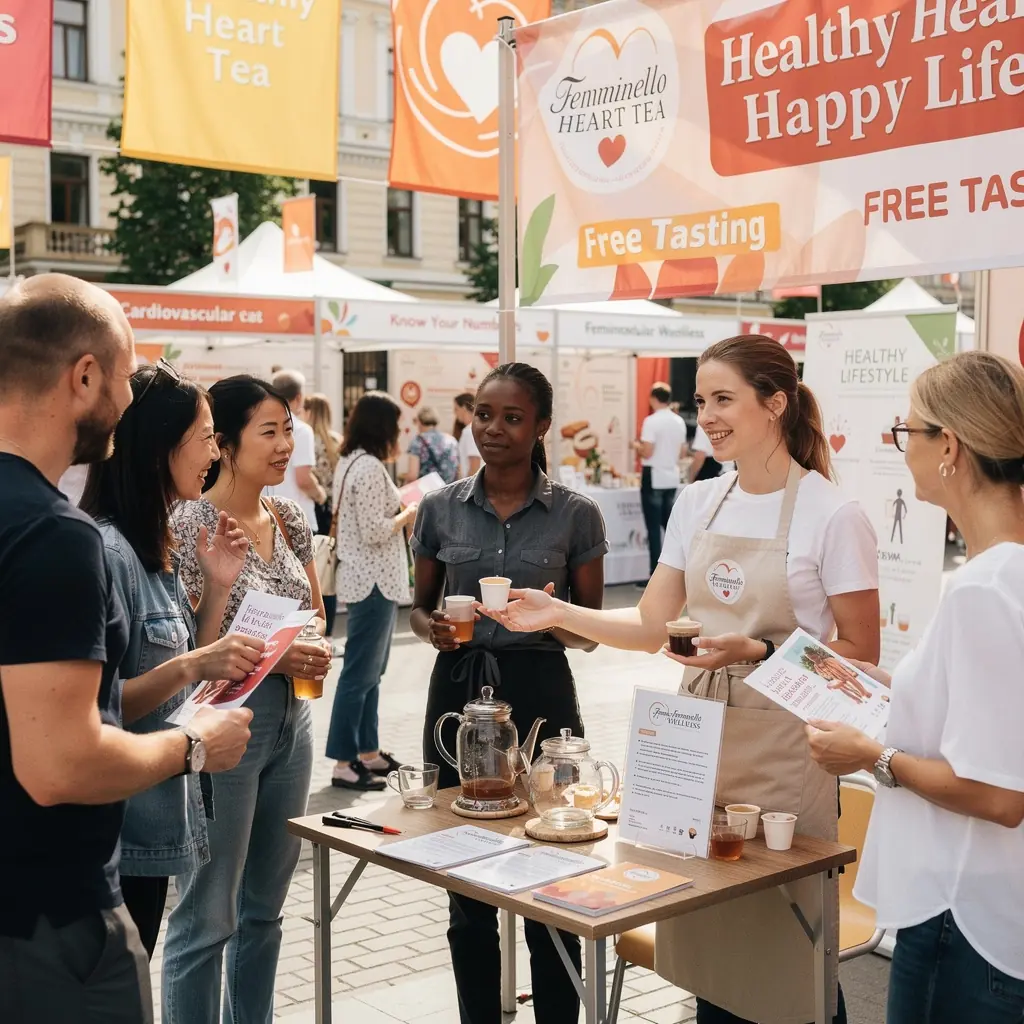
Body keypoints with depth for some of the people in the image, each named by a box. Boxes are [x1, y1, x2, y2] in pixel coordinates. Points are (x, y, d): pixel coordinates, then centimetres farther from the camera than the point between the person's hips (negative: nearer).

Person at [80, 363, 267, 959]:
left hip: (158, 816, 9)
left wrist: (219, 585, 3)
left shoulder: (157, 548, 9)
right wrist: (190, 667, -30)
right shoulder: (105, 551, -20)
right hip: (117, 831, -9)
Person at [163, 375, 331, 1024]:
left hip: (292, 721, 7)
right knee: (208, 916, 0)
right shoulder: (190, 524, -14)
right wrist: (271, 655, -20)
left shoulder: (292, 519, 7)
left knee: (264, 907, 18)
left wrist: (313, 653, -4)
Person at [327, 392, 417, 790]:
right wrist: (408, 515, -7)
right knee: (360, 672, -5)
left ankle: (368, 752, 25)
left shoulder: (351, 462, 13)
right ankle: (344, 764, 0)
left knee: (370, 671, 16)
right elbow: (375, 532, -21)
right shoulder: (370, 467, -18)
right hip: (374, 581, -11)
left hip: (365, 578, 11)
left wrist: (400, 510, 11)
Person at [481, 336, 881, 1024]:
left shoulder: (832, 515, -10)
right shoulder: (697, 504, 7)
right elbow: (651, 625, 8)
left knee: (785, 944, 2)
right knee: (705, 932, 12)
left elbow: (859, 653, -7)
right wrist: (557, 614, -5)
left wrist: (761, 650, -20)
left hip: (782, 748, -5)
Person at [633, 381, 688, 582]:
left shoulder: (651, 421, -13)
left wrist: (636, 445, 2)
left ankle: (656, 577, -3)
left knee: (653, 529, -3)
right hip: (672, 478, 7)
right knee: (669, 525, 15)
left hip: (654, 479, -7)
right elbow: (682, 453, 13)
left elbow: (647, 452, -17)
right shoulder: (679, 421, 9)